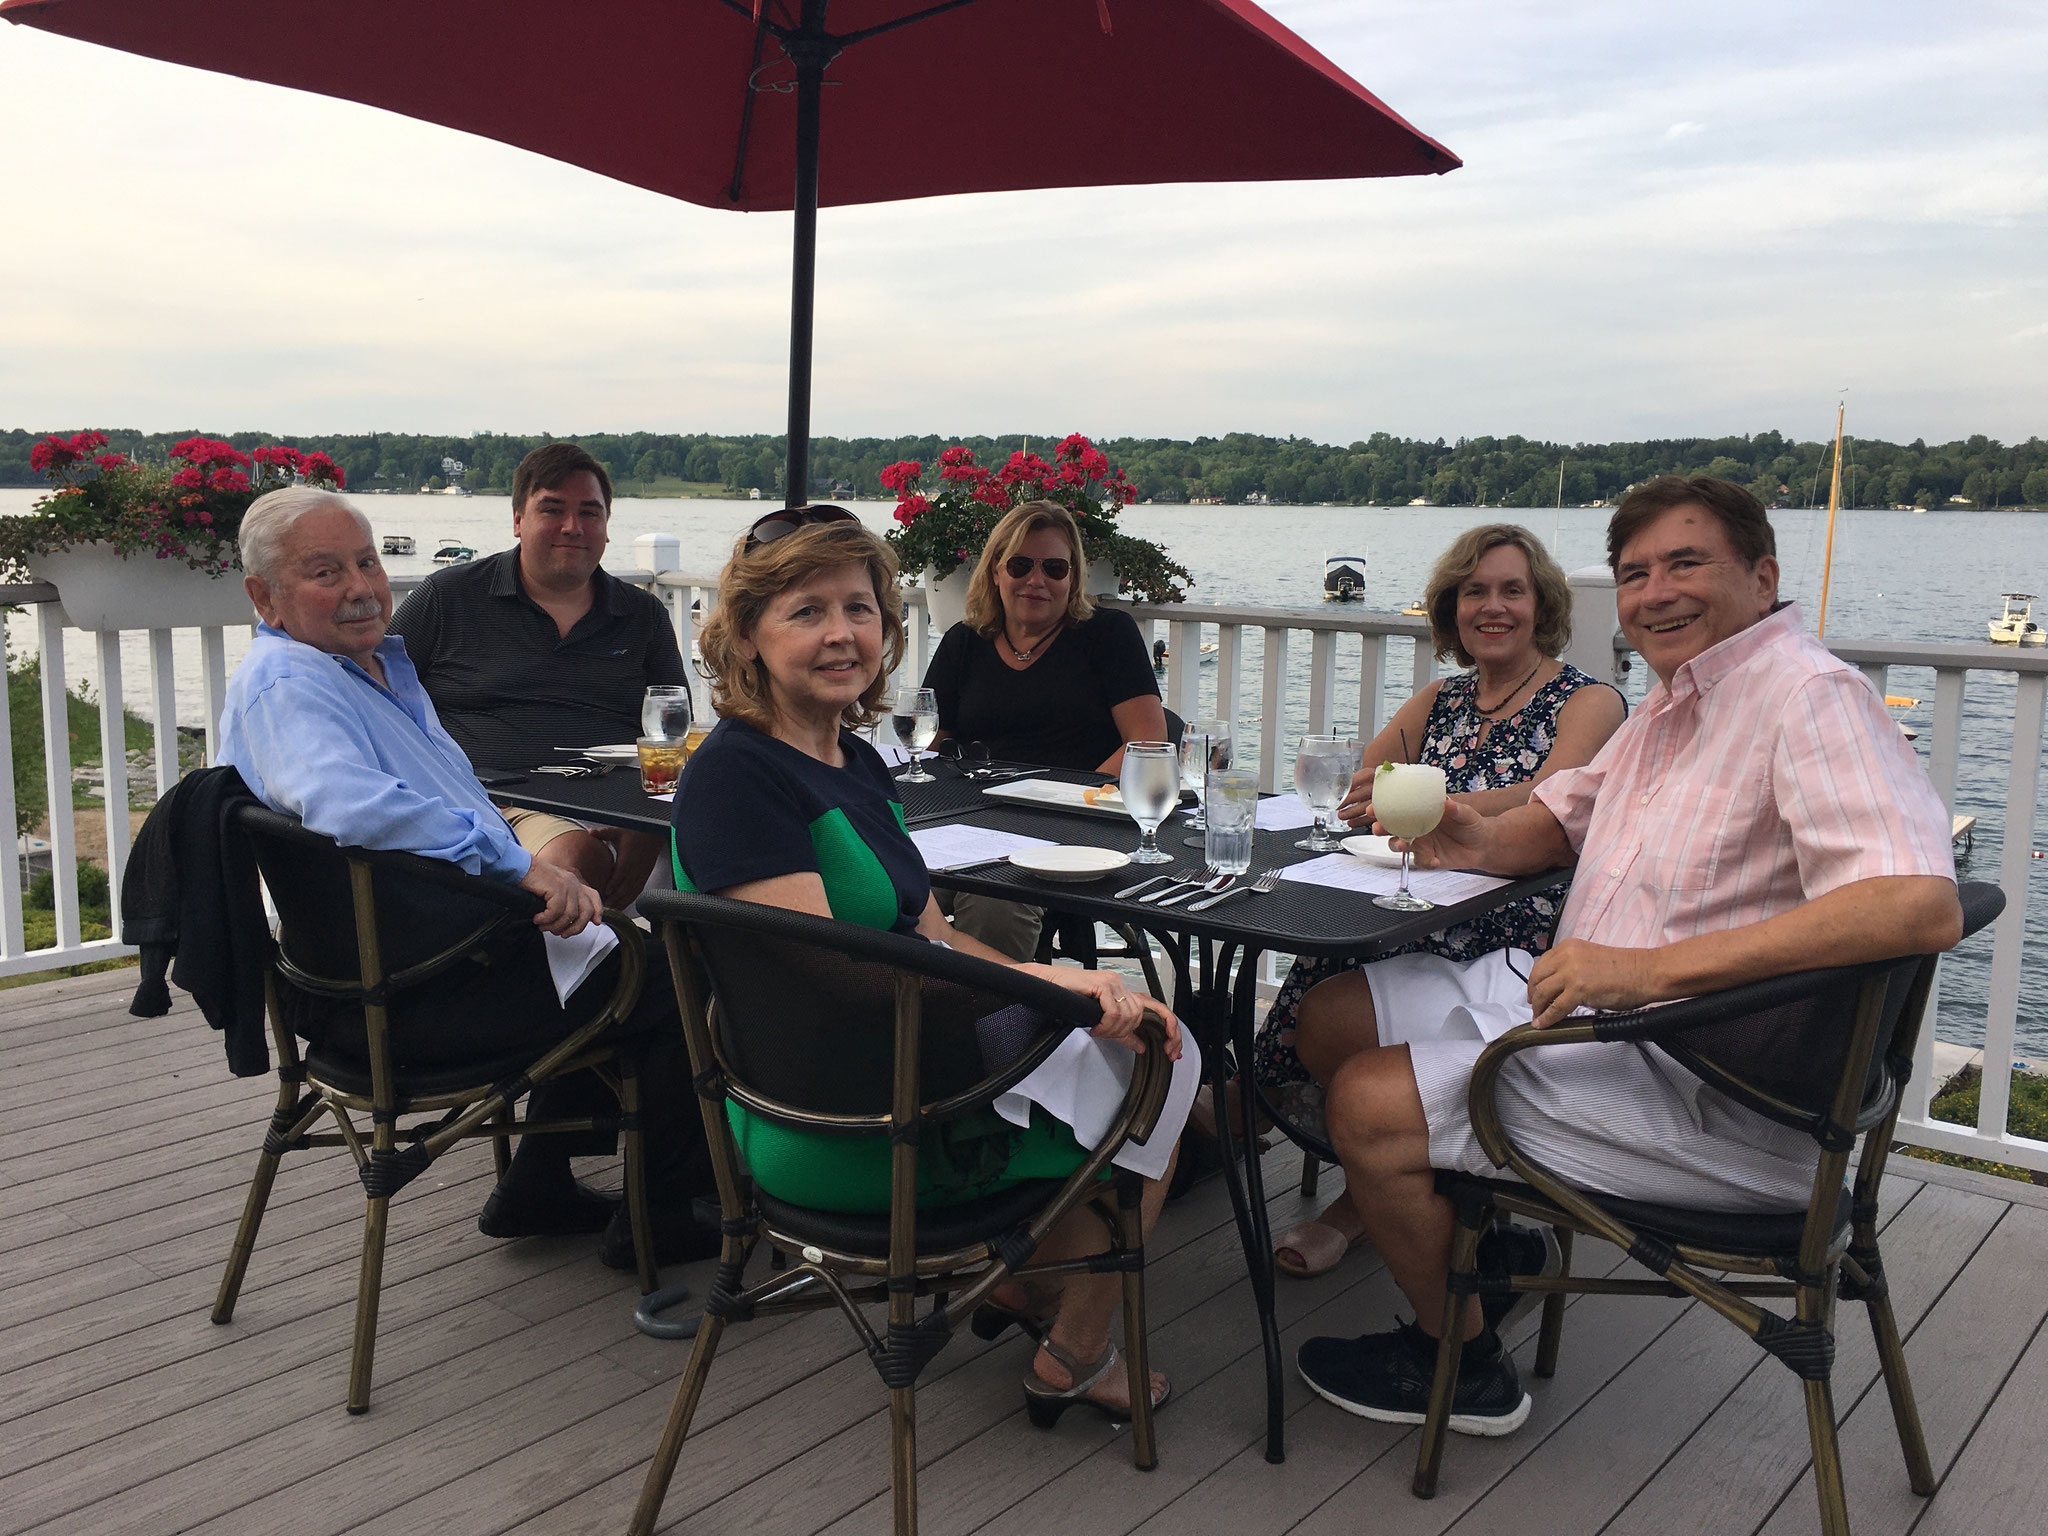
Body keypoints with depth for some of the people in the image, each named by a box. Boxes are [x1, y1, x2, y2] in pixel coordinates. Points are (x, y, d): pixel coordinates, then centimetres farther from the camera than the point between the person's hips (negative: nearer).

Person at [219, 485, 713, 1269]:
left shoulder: (382, 661, 17)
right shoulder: (284, 683, -16)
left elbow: (455, 805, 26)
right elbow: (353, 806, -36)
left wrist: (542, 873, 11)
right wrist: (520, 864, -31)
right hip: (393, 991, -11)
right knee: (681, 977, -7)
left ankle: (538, 1186, 28)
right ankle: (656, 1218, 9)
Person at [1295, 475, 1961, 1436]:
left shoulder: (1812, 695, -18)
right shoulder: (1677, 699, 12)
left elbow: (1921, 905, -33)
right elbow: (1568, 813, 25)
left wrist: (1652, 968, -36)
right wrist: (1480, 841, 0)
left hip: (1716, 1102, -10)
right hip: (1583, 1004, 10)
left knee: (1370, 1103, -18)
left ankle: (1463, 1366, 7)